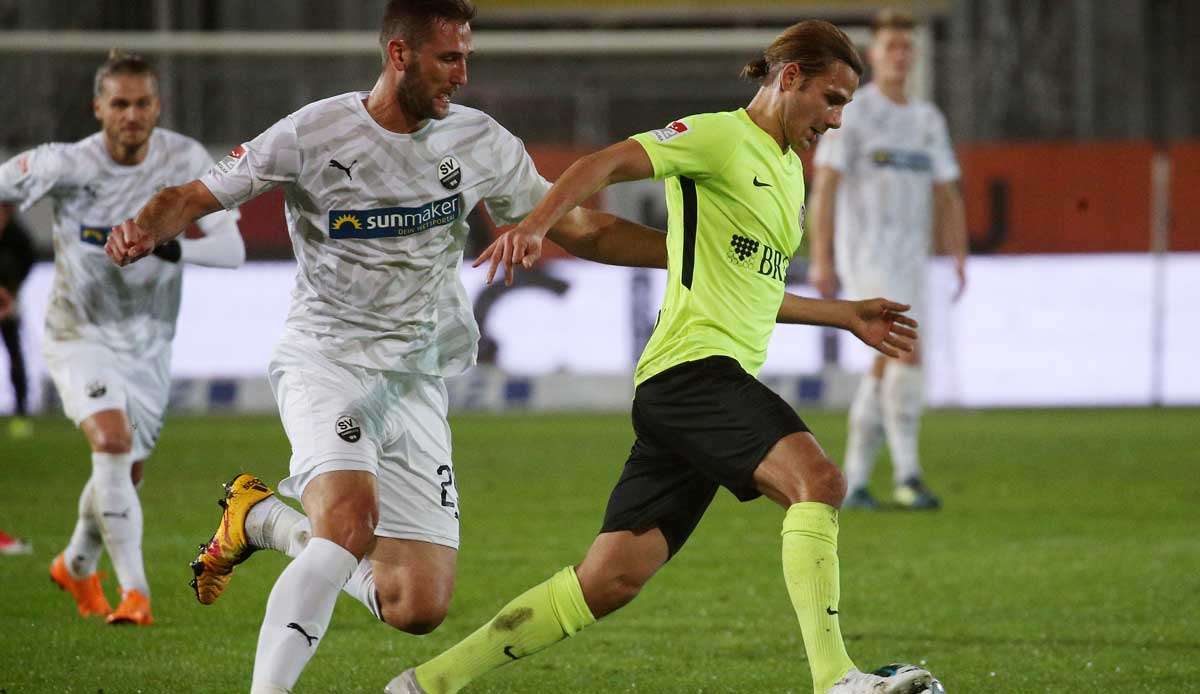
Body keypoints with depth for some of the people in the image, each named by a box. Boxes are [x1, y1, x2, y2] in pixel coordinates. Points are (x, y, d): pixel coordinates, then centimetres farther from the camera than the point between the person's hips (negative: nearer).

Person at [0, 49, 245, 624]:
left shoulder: (186, 161, -13)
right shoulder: (67, 165, -20)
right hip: (81, 337, -4)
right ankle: (134, 592, -26)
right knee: (112, 441, -27)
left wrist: (173, 248, -38)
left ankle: (76, 566, 44)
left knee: (124, 472, 15)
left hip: (148, 342, 4)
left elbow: (232, 247, -19)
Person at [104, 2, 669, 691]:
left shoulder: (482, 142, 3)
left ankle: (263, 519, 21)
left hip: (415, 384, 5)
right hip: (325, 362, -4)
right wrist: (143, 230, -23)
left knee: (420, 607, -3)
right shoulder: (314, 134, -7)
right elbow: (195, 197, -1)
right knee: (351, 521, -33)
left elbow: (579, 229, 12)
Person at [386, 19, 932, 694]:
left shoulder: (792, 175, 25)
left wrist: (848, 315, 35)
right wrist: (536, 225, -30)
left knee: (611, 579, 0)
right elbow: (608, 163, -15)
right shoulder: (719, 136, -4)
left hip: (722, 385, 9)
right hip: (694, 367, -9)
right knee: (818, 478, -29)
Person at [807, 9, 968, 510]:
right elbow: (824, 187, -9)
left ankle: (854, 484, 12)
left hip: (909, 262, 7)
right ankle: (908, 477, -20)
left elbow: (947, 196, 16)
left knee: (884, 370, 6)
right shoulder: (851, 112, -4)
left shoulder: (928, 120, 15)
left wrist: (959, 257, 3)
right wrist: (822, 259, -17)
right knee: (908, 354, -20)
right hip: (865, 257, -7)